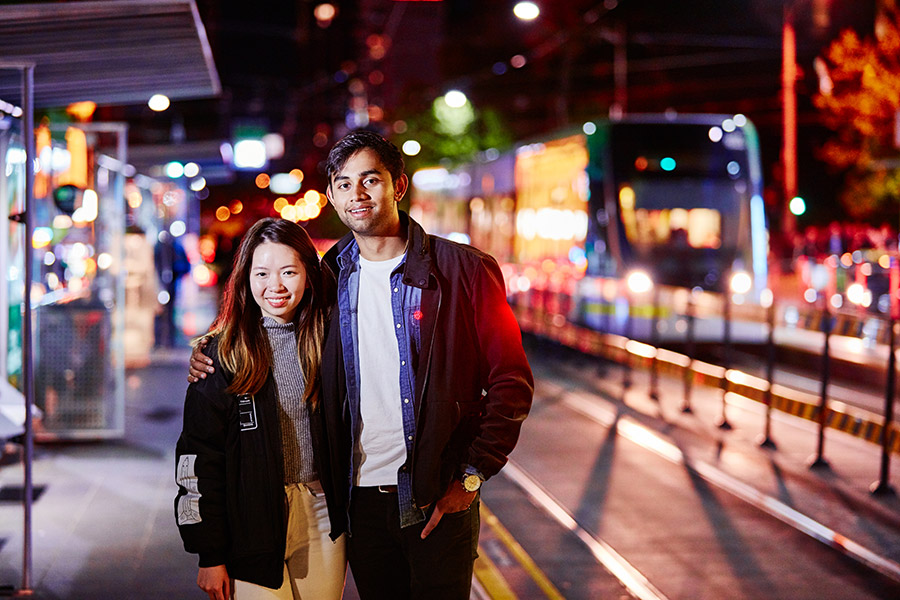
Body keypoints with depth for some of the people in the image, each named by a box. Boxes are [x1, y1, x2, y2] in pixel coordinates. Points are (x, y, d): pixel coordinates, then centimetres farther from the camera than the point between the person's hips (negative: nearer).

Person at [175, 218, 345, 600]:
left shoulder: (326, 342, 5)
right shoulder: (223, 354, -4)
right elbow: (198, 458, -4)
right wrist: (210, 555, -7)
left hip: (322, 521, 3)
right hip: (253, 523, -3)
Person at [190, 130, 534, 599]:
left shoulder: (462, 270, -4)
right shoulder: (327, 278, 7)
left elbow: (510, 382, -3)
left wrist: (472, 476, -8)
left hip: (438, 498, -3)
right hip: (360, 498, 3)